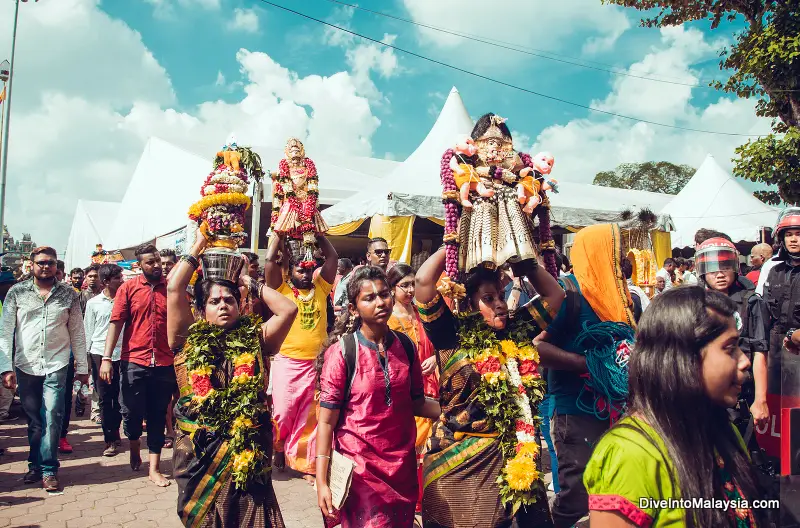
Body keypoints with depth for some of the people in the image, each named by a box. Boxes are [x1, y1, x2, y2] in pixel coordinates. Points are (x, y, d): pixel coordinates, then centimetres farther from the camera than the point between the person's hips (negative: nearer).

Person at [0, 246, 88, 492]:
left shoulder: (68, 294, 3)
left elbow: (77, 332, 6)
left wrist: (82, 367, 4)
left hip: (56, 365, -1)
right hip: (25, 366, 1)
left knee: (52, 418, -6)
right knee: (33, 420, 10)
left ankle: (48, 469, 5)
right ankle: (36, 465, 26)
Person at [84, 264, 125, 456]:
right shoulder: (93, 303, 4)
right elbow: (88, 332, 8)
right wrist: (87, 358, 6)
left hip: (121, 353, 1)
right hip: (100, 354, 0)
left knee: (119, 397, 7)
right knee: (104, 398, 2)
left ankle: (114, 435, 23)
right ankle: (110, 439, 10)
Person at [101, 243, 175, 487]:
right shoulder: (128, 288, 1)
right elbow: (116, 323, -2)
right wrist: (107, 358, -8)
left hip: (164, 364, 1)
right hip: (133, 362, -1)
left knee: (158, 417, 7)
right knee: (131, 412, 6)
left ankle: (154, 468, 16)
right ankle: (134, 444, 38)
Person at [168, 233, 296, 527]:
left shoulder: (255, 339, 4)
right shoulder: (189, 340, 2)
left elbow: (288, 309, -6)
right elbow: (174, 289, -6)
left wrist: (252, 284, 4)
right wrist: (199, 245, 3)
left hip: (249, 451, 0)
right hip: (199, 451, 0)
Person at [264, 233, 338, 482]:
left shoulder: (320, 288, 10)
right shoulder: (282, 289, 3)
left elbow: (332, 257, 8)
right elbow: (269, 260, -7)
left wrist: (317, 233, 6)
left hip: (316, 363, 3)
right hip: (287, 362, -2)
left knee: (310, 417, 8)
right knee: (283, 413, 1)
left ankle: (305, 464, 19)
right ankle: (279, 448, 28)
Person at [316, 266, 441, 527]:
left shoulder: (406, 346, -1)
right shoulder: (341, 352, -14)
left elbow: (416, 403, 6)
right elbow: (326, 421, -13)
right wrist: (321, 482, -17)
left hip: (403, 464, 5)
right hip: (360, 467, -4)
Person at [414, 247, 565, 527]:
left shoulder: (517, 330, 4)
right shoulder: (452, 335, -8)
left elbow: (554, 294, 10)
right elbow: (423, 282, -18)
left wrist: (523, 262, 1)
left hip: (513, 454, 4)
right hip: (457, 455, -4)